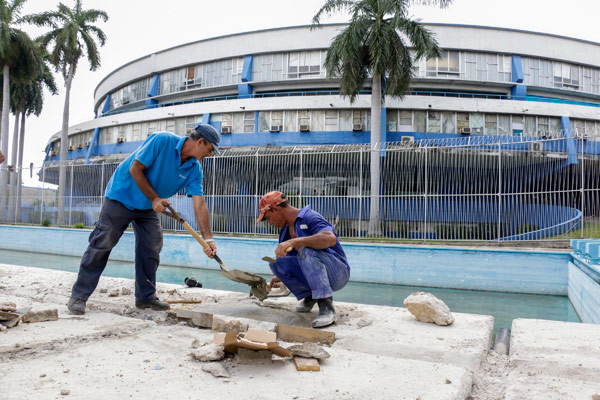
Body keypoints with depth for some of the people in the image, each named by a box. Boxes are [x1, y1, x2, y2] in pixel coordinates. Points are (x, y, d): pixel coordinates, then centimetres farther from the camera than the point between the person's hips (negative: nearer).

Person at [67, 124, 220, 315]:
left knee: (151, 250, 2)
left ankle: (146, 297, 15)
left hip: (148, 207, 6)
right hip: (122, 196, -6)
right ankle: (79, 296, 8)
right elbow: (135, 169, -21)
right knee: (100, 245, -2)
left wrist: (208, 238, -21)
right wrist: (154, 198, -21)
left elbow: (199, 204, -13)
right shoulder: (162, 141, -24)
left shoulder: (194, 168, -8)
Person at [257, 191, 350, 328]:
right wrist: (281, 277, 32)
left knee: (306, 250, -35)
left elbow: (330, 238, -38)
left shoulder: (310, 217, -17)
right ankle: (309, 296, 6)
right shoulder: (285, 229, 11)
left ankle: (326, 307, -31)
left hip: (337, 272, -8)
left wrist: (295, 241, -41)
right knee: (275, 263, -9)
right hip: (313, 275, 8)